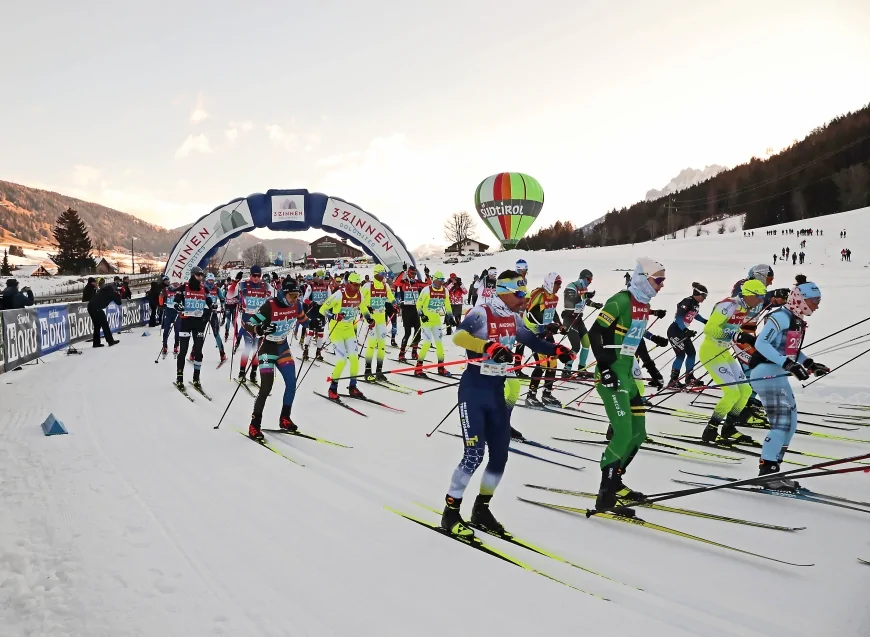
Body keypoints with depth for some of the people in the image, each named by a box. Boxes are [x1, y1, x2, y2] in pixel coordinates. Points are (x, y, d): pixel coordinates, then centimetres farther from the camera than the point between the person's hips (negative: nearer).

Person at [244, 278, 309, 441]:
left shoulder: (296, 305, -6)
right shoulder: (270, 306, -24)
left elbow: (303, 319, 15)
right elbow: (249, 324, -24)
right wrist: (260, 329, -43)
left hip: (283, 347, 6)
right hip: (268, 347, -6)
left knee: (291, 384, 1)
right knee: (266, 387, -13)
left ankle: (284, 420, 19)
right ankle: (254, 424, -2)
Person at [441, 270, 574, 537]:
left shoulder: (513, 319, 8)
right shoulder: (481, 313, -15)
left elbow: (532, 340, 19)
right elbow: (458, 335, -32)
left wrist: (556, 350, 3)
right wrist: (489, 347, -46)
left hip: (497, 392, 8)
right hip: (474, 389, -8)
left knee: (499, 455, 9)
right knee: (474, 454, -11)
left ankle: (481, 510, 25)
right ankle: (450, 512, 5)